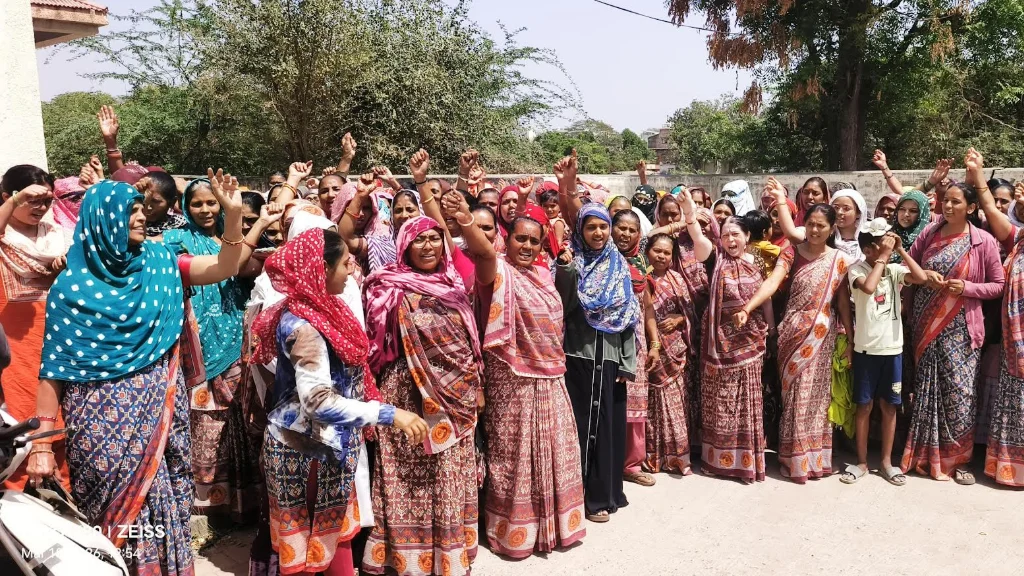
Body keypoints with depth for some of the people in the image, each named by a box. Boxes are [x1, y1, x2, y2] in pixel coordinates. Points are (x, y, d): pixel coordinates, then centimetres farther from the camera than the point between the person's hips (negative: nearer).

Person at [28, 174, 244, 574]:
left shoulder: (159, 263, 4)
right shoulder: (73, 285, -6)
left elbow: (225, 267, -2)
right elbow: (54, 367, -6)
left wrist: (233, 212, -16)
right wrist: (42, 442, -10)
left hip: (158, 412, 3)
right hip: (103, 422, -3)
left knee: (161, 508, 10)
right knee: (112, 515, 8)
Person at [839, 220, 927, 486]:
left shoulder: (895, 269, 3)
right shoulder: (857, 269, -7)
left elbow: (921, 278, -14)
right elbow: (868, 287, -28)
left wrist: (900, 250, -11)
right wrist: (883, 257, -19)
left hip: (892, 347, 3)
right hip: (866, 348, -3)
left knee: (889, 406, 10)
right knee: (864, 405, 6)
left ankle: (886, 461, 22)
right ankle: (862, 462, 17)